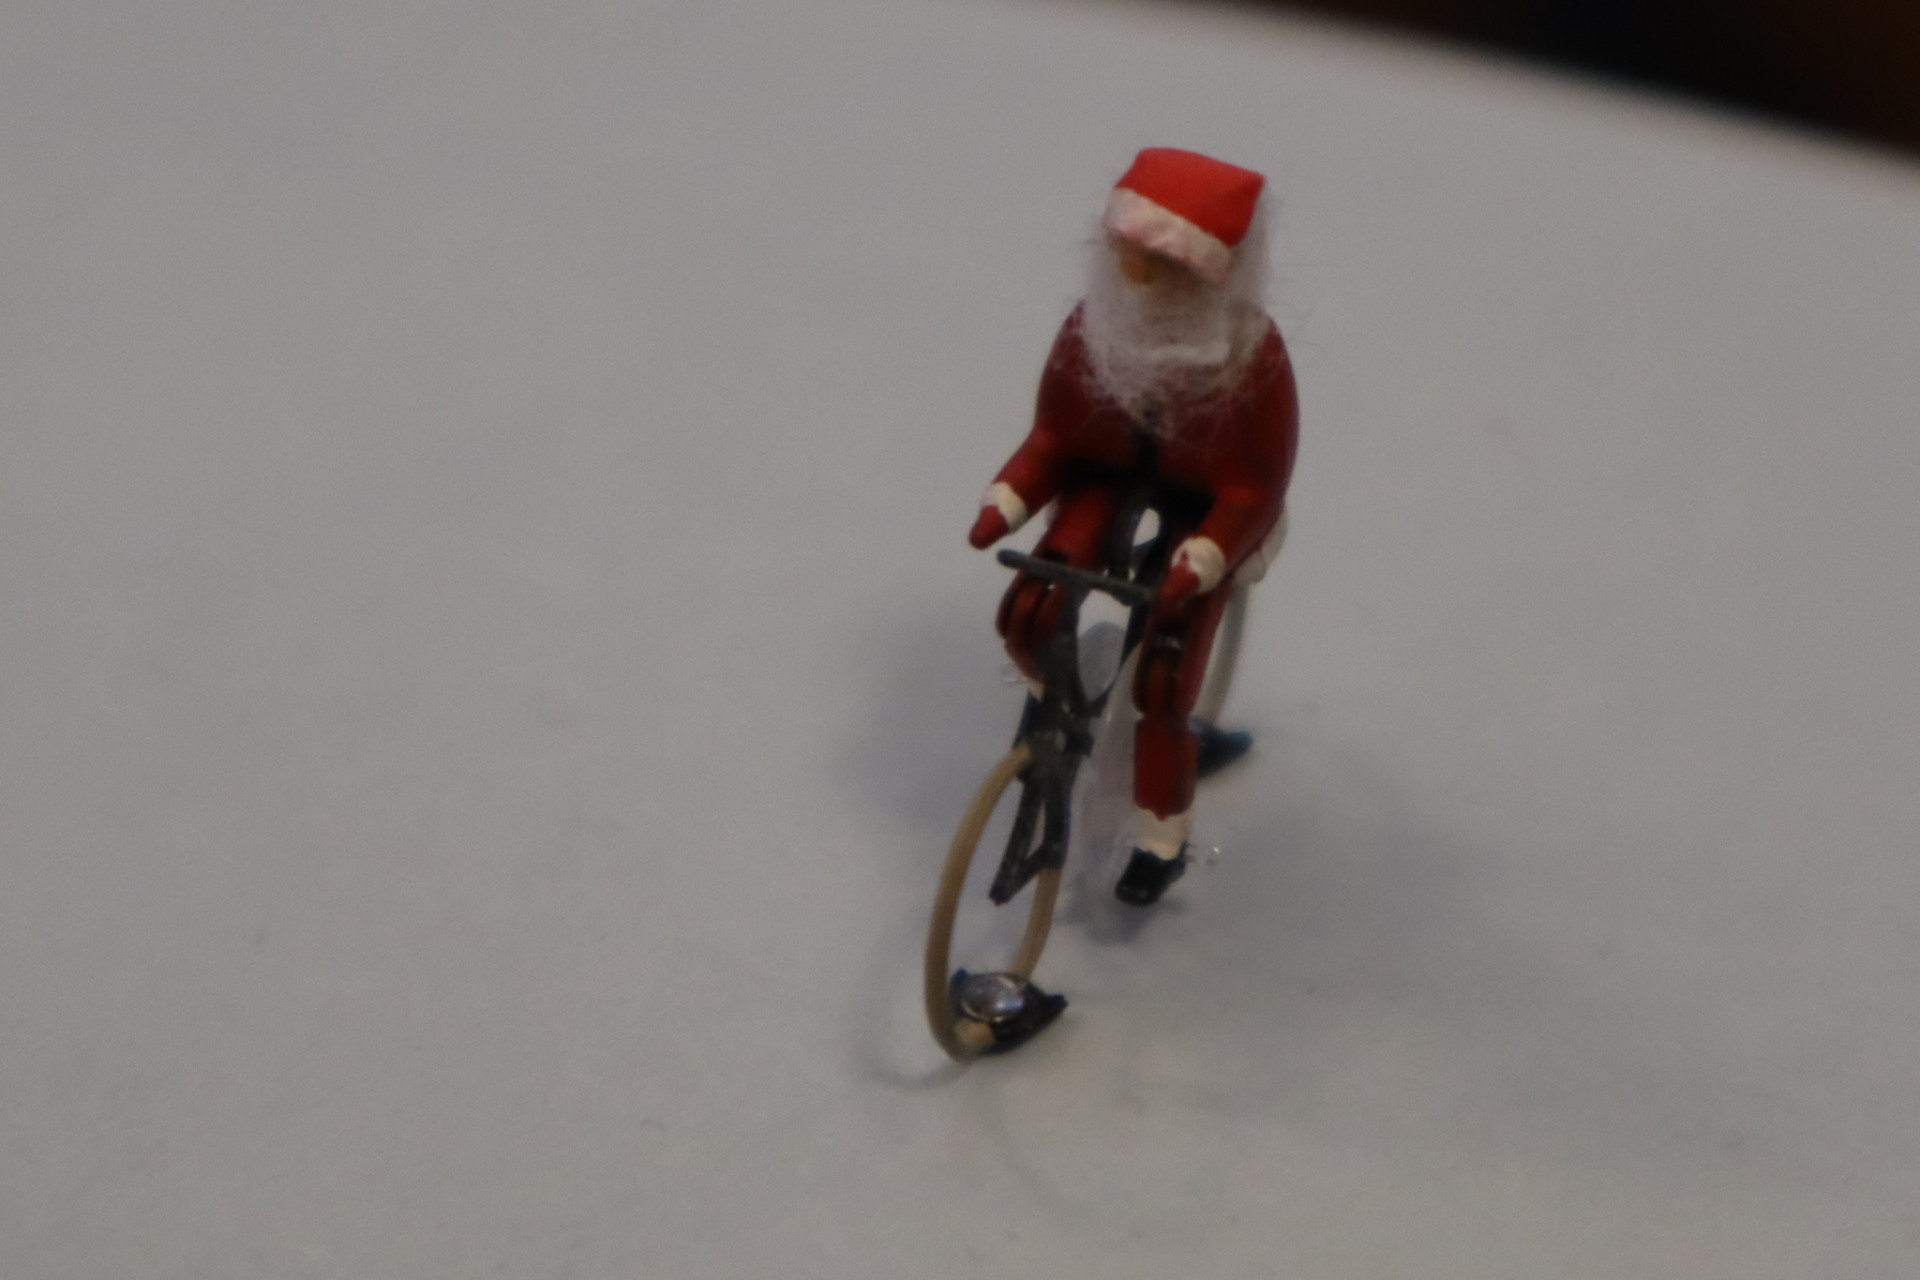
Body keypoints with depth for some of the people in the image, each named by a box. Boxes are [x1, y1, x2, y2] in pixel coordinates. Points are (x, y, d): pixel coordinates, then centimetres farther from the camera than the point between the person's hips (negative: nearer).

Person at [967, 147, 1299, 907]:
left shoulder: (1250, 358, -25)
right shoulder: (1092, 329, -14)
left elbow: (1253, 492, -21)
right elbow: (1053, 435, -4)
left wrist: (1195, 563, -35)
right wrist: (1005, 502, -20)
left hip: (1203, 513, -4)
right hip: (1108, 486, 4)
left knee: (1162, 682, -13)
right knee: (1026, 615, -19)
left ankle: (1162, 839, 11)